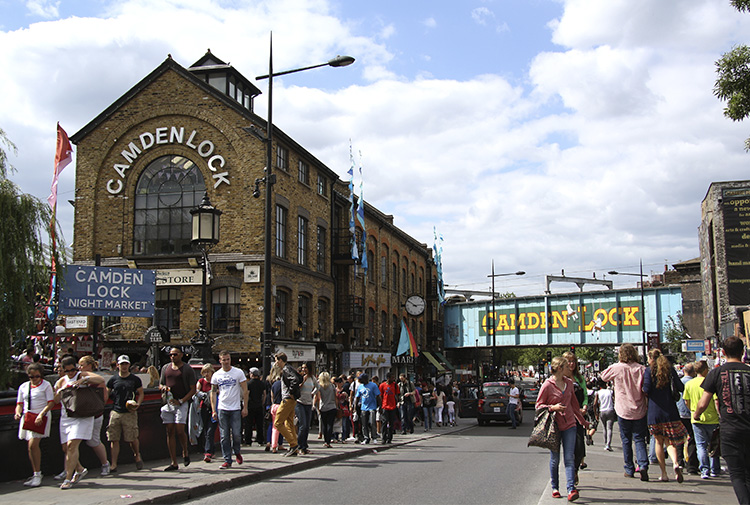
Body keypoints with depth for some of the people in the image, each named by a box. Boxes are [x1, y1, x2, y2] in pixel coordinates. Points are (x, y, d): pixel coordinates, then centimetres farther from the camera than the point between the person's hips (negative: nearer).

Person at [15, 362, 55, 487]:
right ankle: (35, 475, 17)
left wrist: (41, 414, -19)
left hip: (41, 418, -5)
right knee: (30, 447, 7)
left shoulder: (46, 385, 1)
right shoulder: (23, 387, 15)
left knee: (33, 444, -18)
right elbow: (20, 403, 17)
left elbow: (51, 403, -6)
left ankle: (38, 475, -11)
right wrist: (17, 413, -4)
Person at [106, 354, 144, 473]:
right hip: (115, 413, 2)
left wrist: (137, 404, -6)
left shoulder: (135, 379, 6)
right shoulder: (113, 379, 10)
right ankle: (114, 465, 3)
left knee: (132, 438, -3)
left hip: (130, 413, -2)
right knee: (114, 439, -2)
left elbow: (141, 394, 12)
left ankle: (137, 456, 24)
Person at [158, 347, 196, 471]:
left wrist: (181, 401, -13)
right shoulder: (165, 368, 14)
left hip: (182, 403, -4)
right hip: (168, 402, 4)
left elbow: (193, 389, -2)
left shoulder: (187, 369, 0)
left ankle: (185, 452, 15)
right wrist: (163, 388, -3)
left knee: (180, 430, -14)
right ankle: (173, 462, 6)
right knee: (170, 432, 2)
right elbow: (160, 384, 22)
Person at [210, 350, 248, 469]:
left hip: (235, 409, -2)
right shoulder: (216, 375, 7)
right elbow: (213, 393, 9)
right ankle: (227, 460, 8)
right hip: (221, 409, 2)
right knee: (224, 436, 2)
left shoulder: (238, 372, 0)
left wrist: (245, 407, -4)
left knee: (236, 434, -4)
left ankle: (237, 452, 24)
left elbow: (245, 391, 2)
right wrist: (213, 410, 2)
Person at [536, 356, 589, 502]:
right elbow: (538, 405, -3)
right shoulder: (547, 385, -9)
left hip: (569, 424, 4)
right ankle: (555, 488, 20)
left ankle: (571, 489, -10)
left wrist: (582, 420, 25)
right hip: (554, 425, -4)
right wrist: (553, 408, -19)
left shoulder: (569, 382, 8)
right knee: (555, 458, 6)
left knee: (569, 458, -5)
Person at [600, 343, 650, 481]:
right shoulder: (642, 369, -6)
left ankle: (629, 469, 15)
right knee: (639, 439, 6)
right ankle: (643, 465, -13)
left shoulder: (616, 368, -8)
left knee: (626, 440, 10)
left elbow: (603, 376, 11)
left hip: (623, 411, -1)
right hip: (640, 411, 1)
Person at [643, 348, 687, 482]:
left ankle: (663, 473, 8)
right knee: (670, 441, 8)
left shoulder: (649, 370, -3)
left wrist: (642, 389, 8)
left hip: (655, 412, -2)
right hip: (670, 411, 2)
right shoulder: (670, 369, 5)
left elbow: (646, 389, -14)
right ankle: (675, 463, -20)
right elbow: (681, 388, 1)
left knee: (658, 441, 10)